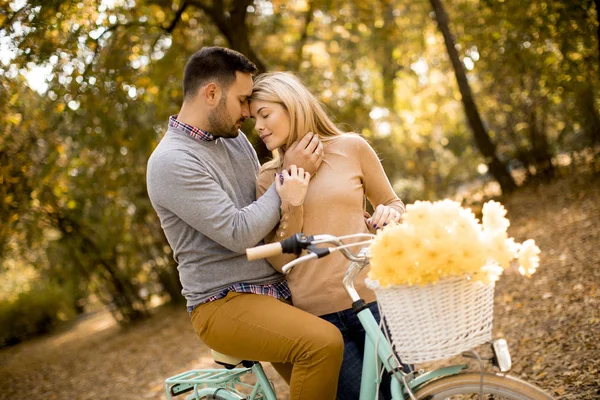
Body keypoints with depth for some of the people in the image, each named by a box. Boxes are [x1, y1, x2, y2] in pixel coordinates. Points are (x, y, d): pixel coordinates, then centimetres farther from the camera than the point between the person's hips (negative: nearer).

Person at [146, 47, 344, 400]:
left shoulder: (234, 138, 11)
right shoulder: (171, 162, -15)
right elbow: (240, 233, -21)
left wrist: (288, 199, -4)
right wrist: (292, 175, -14)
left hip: (277, 288, 8)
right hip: (226, 303, -8)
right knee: (324, 342, -28)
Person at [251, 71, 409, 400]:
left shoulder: (351, 148, 5)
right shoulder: (268, 179, 7)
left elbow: (392, 204, 16)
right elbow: (279, 261, 2)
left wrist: (388, 215, -7)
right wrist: (291, 206, -14)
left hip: (371, 298, 0)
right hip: (316, 314, 0)